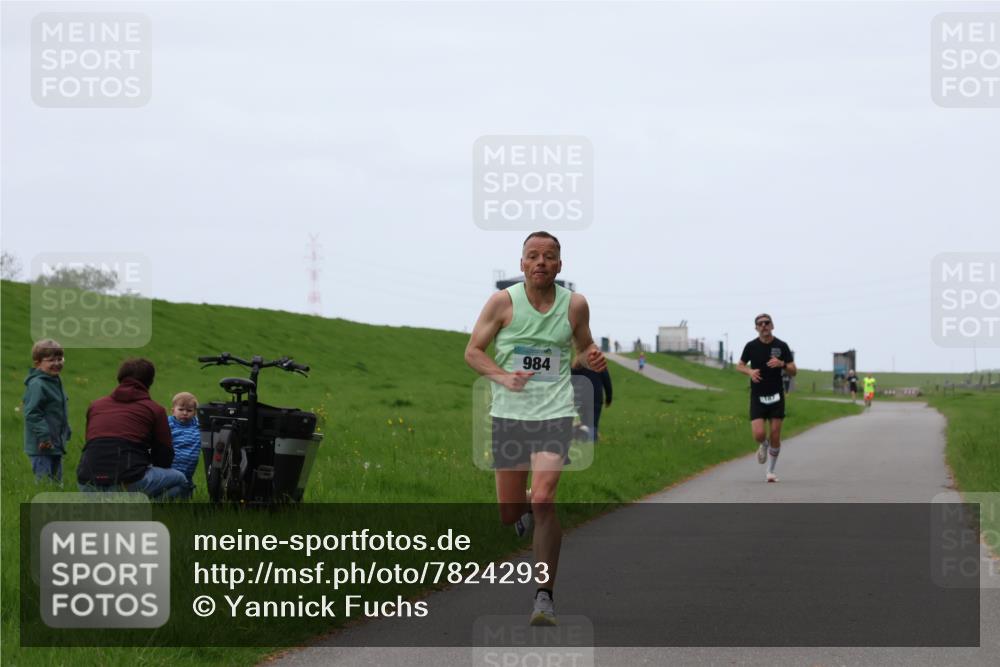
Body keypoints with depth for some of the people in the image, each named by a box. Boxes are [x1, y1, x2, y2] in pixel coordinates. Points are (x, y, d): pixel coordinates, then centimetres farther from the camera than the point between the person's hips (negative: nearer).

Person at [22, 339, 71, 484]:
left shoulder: (56, 382, 14)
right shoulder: (36, 385, -17)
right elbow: (32, 413, -23)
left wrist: (66, 432, 24)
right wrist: (43, 435, -27)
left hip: (55, 445, 10)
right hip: (42, 446, -10)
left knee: (56, 481, 15)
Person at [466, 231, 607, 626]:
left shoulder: (575, 305, 2)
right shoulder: (503, 302, -3)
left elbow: (583, 348, 19)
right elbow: (472, 351, 1)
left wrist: (594, 359, -5)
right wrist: (503, 376, -17)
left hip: (554, 414, -1)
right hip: (509, 414, 1)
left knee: (543, 499, -19)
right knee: (509, 514, 6)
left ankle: (545, 596, -11)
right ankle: (528, 512, 47)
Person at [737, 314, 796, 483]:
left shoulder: (781, 346, -2)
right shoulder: (751, 346, -1)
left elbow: (793, 372, 0)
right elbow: (740, 366, 13)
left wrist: (782, 364, -20)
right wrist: (749, 371, -9)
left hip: (776, 396, 0)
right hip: (757, 397, 0)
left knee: (775, 436, -1)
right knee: (758, 434, -12)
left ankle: (770, 471, 14)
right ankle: (764, 445, 25)